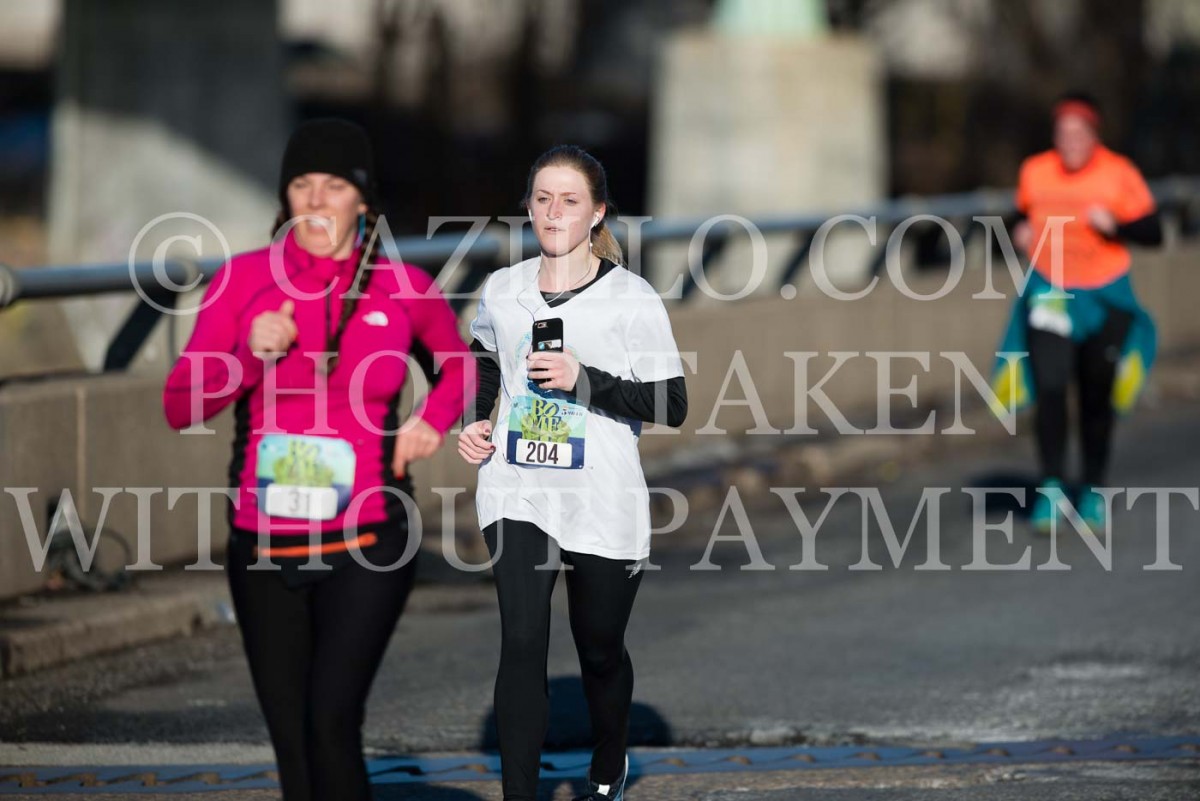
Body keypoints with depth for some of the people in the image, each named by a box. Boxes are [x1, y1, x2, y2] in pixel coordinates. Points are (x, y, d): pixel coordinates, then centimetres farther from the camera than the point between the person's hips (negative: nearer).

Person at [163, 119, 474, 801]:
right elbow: (181, 406, -2)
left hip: (366, 545, -2)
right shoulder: (243, 278, -1)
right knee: (291, 742, 9)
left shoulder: (403, 287, 0)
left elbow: (460, 364, 21)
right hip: (265, 545, 2)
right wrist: (251, 355, -18)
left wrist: (434, 418, 1)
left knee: (331, 720, -21)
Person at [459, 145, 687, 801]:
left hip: (603, 503, -2)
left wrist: (584, 381, -21)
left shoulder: (631, 299, -8)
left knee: (600, 651, 14)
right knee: (521, 645, -14)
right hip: (518, 498, 2)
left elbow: (673, 405, -11)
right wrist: (474, 420, 6)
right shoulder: (502, 291, 4)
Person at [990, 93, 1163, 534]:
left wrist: (1115, 227, -23)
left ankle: (1093, 492, 24)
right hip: (1049, 294, 1)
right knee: (1049, 387, -16)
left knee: (1097, 398, 9)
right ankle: (1052, 488, -12)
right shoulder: (1034, 172, 0)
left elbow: (1152, 231, -6)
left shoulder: (1119, 175, -9)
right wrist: (1022, 233, -5)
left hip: (1105, 298, -1)